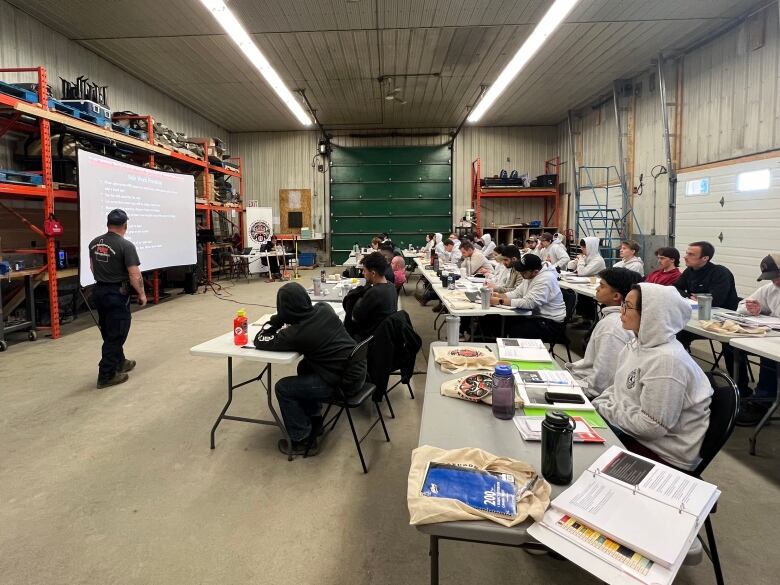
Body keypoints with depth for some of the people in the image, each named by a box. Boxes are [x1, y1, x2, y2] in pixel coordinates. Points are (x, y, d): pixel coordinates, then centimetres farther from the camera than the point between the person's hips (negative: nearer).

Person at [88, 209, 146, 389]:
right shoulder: (126, 245, -17)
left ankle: (119, 363, 35)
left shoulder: (94, 243, 6)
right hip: (117, 294, -8)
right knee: (115, 334, 1)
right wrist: (141, 294, -6)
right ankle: (106, 376, 5)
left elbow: (92, 267, 18)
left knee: (109, 332, 19)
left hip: (99, 291, 8)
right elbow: (134, 274, -19)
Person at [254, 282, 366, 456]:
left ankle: (302, 441, 14)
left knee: (283, 388, 3)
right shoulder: (325, 308, 0)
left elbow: (259, 341, -5)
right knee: (304, 367, 28)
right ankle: (313, 420, 39)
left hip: (345, 381, -8)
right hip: (359, 368, 8)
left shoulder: (295, 334, -18)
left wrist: (276, 319, 2)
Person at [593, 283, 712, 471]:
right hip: (632, 429, 8)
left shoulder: (667, 360, -28)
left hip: (665, 454, -8)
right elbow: (618, 389, 13)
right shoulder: (638, 344, 1)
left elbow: (652, 426, -27)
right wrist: (594, 405, -4)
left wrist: (604, 411, -17)